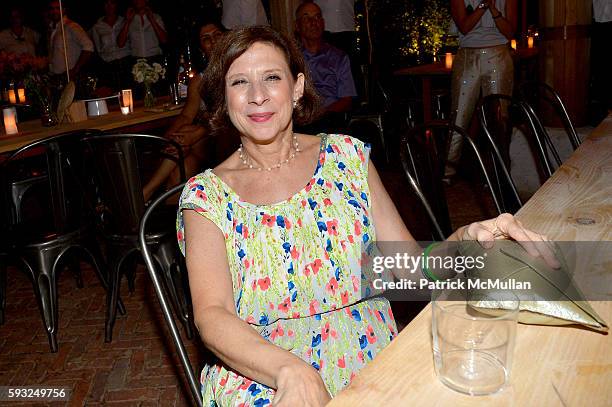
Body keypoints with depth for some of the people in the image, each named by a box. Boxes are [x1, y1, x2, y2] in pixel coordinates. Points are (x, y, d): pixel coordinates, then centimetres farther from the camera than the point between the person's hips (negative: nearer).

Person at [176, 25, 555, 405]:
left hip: (374, 365, 3)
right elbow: (211, 315, -15)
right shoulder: (206, 196, -2)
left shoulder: (346, 156, 3)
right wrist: (290, 371, -32)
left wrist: (465, 239, -18)